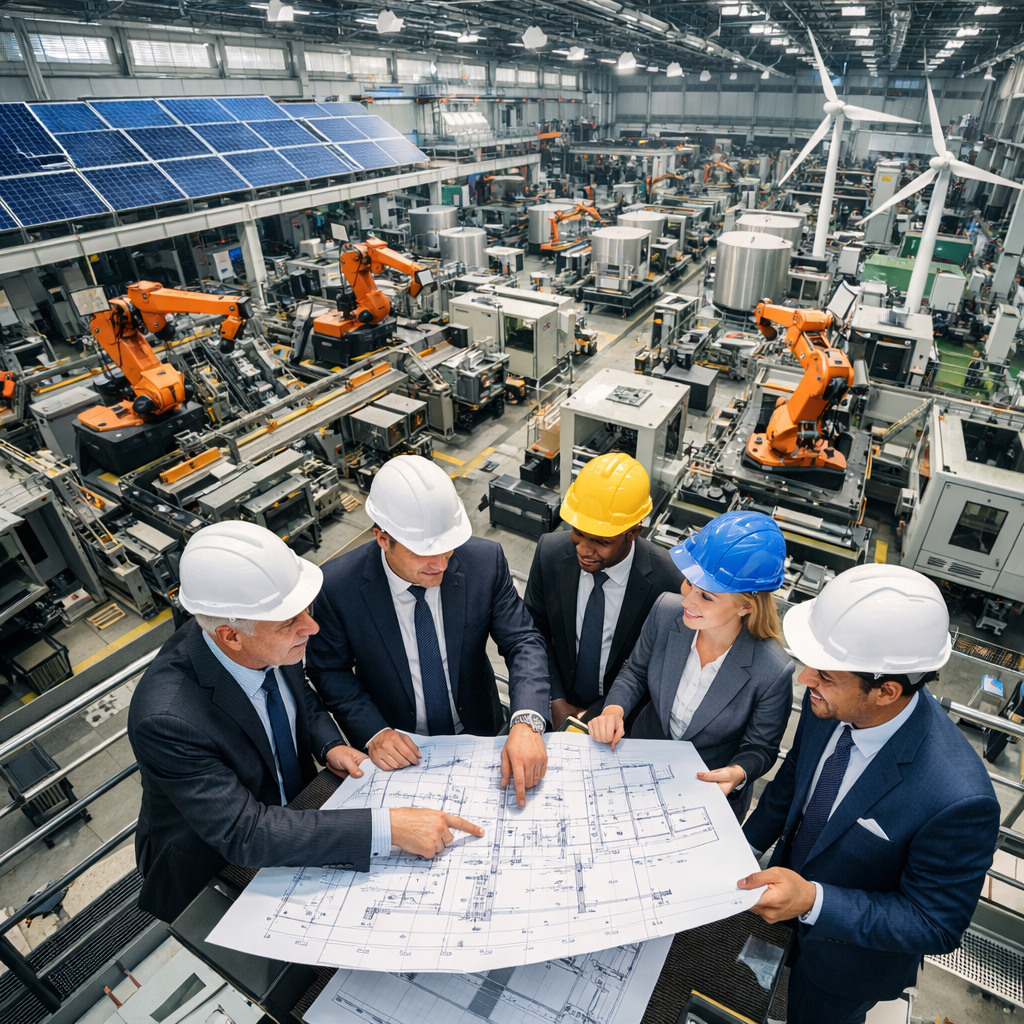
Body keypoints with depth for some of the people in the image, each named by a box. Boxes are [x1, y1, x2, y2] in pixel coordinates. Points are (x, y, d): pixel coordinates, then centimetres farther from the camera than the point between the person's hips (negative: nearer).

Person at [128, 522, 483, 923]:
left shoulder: (268, 647, -18)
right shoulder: (167, 719, -36)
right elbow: (244, 834, -36)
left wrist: (329, 744, -14)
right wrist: (386, 828, -39)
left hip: (293, 807, 5)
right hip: (215, 870, -5)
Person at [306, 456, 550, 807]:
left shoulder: (485, 560, -17)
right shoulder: (337, 586, -19)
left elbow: (523, 642, -14)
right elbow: (328, 669, -4)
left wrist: (527, 723, -31)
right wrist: (373, 733, -19)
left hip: (478, 732, 1)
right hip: (397, 749, -1)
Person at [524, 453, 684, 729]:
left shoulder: (666, 582, -22)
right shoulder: (550, 552, -15)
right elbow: (535, 630, -2)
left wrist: (597, 714, -11)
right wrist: (556, 701, -8)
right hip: (558, 705, 2)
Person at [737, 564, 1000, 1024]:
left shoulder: (957, 800, -41)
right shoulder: (831, 704, -24)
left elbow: (936, 927, -26)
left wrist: (814, 901, -37)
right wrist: (746, 845, 3)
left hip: (849, 954, -4)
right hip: (789, 878, 4)